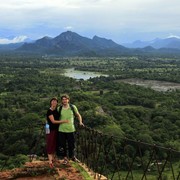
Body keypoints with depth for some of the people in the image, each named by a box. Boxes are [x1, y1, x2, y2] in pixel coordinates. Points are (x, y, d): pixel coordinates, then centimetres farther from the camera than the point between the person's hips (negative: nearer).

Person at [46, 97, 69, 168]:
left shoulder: (57, 110, 8)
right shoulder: (49, 111, -13)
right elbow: (53, 121, -19)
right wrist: (63, 121, -20)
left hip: (56, 129, 7)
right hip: (51, 130, -7)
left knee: (55, 144, 12)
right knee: (50, 145, -5)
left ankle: (53, 158, 25)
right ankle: (50, 161, -5)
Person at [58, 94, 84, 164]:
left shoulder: (73, 107, 1)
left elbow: (78, 115, 12)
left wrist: (80, 122, -3)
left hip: (70, 129, 0)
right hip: (61, 130, 0)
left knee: (71, 144, 9)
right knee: (62, 145, 4)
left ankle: (72, 156, 33)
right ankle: (65, 158, 23)